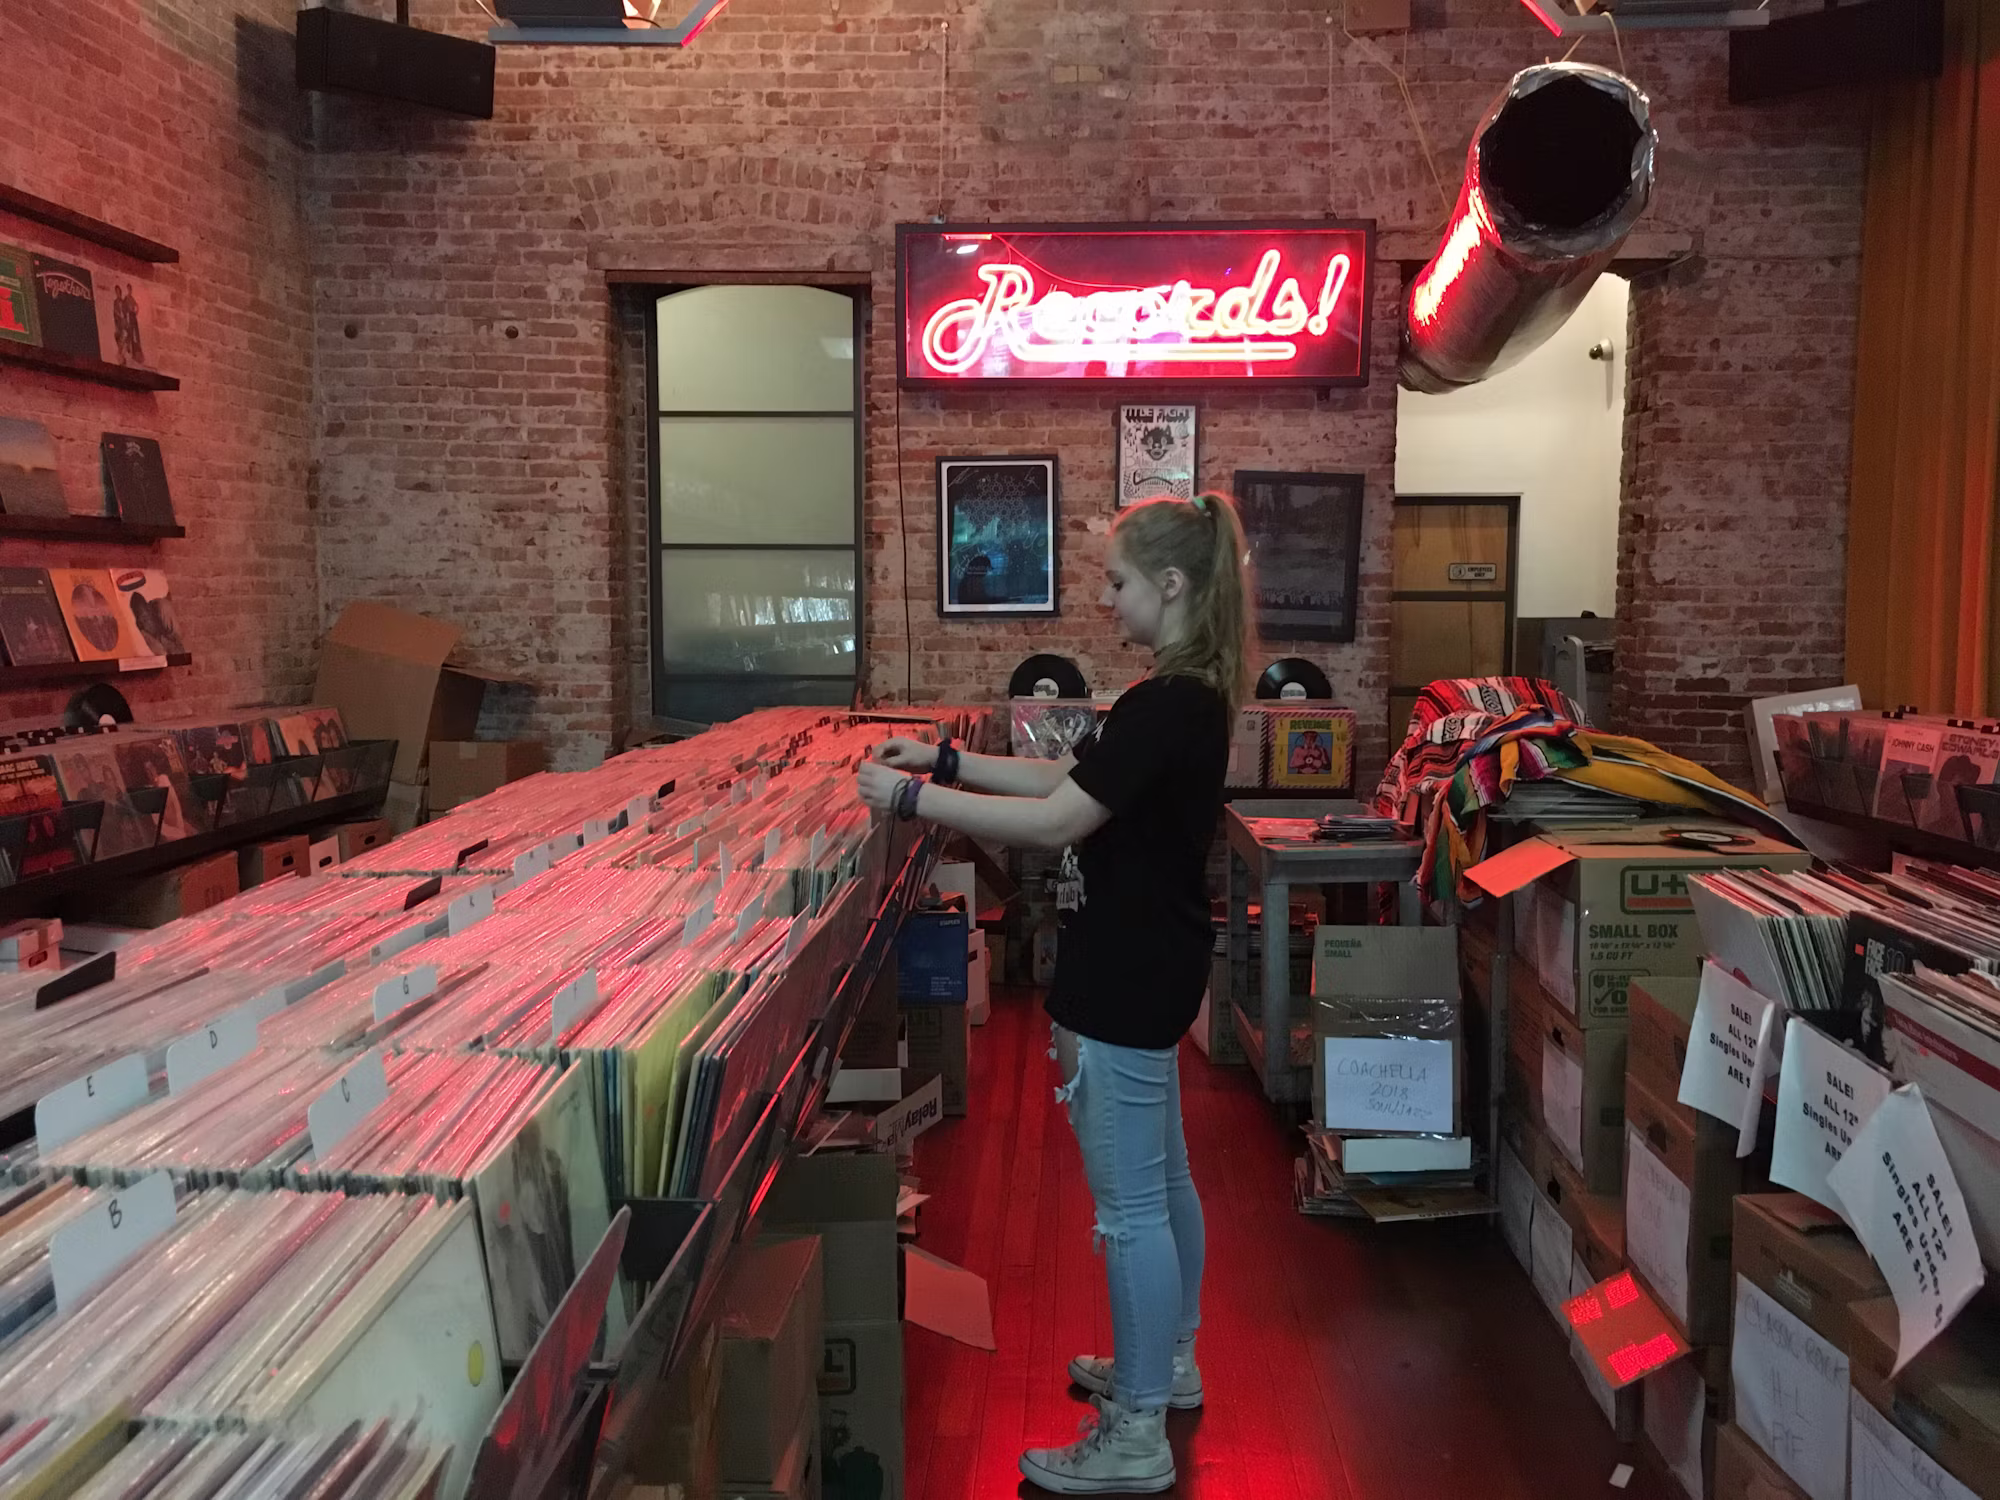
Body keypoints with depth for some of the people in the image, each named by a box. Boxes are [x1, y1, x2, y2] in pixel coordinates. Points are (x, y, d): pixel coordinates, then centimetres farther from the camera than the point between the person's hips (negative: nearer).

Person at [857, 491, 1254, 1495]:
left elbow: (1052, 822, -26)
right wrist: (947, 761, 7)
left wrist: (912, 797, -20)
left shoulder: (1166, 706, -23)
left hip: (1127, 978, -10)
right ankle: (1168, 1364, 40)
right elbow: (1076, 783, 13)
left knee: (1128, 1203, 1)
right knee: (1161, 1179, 22)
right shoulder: (1186, 697, 9)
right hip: (1145, 968, 10)